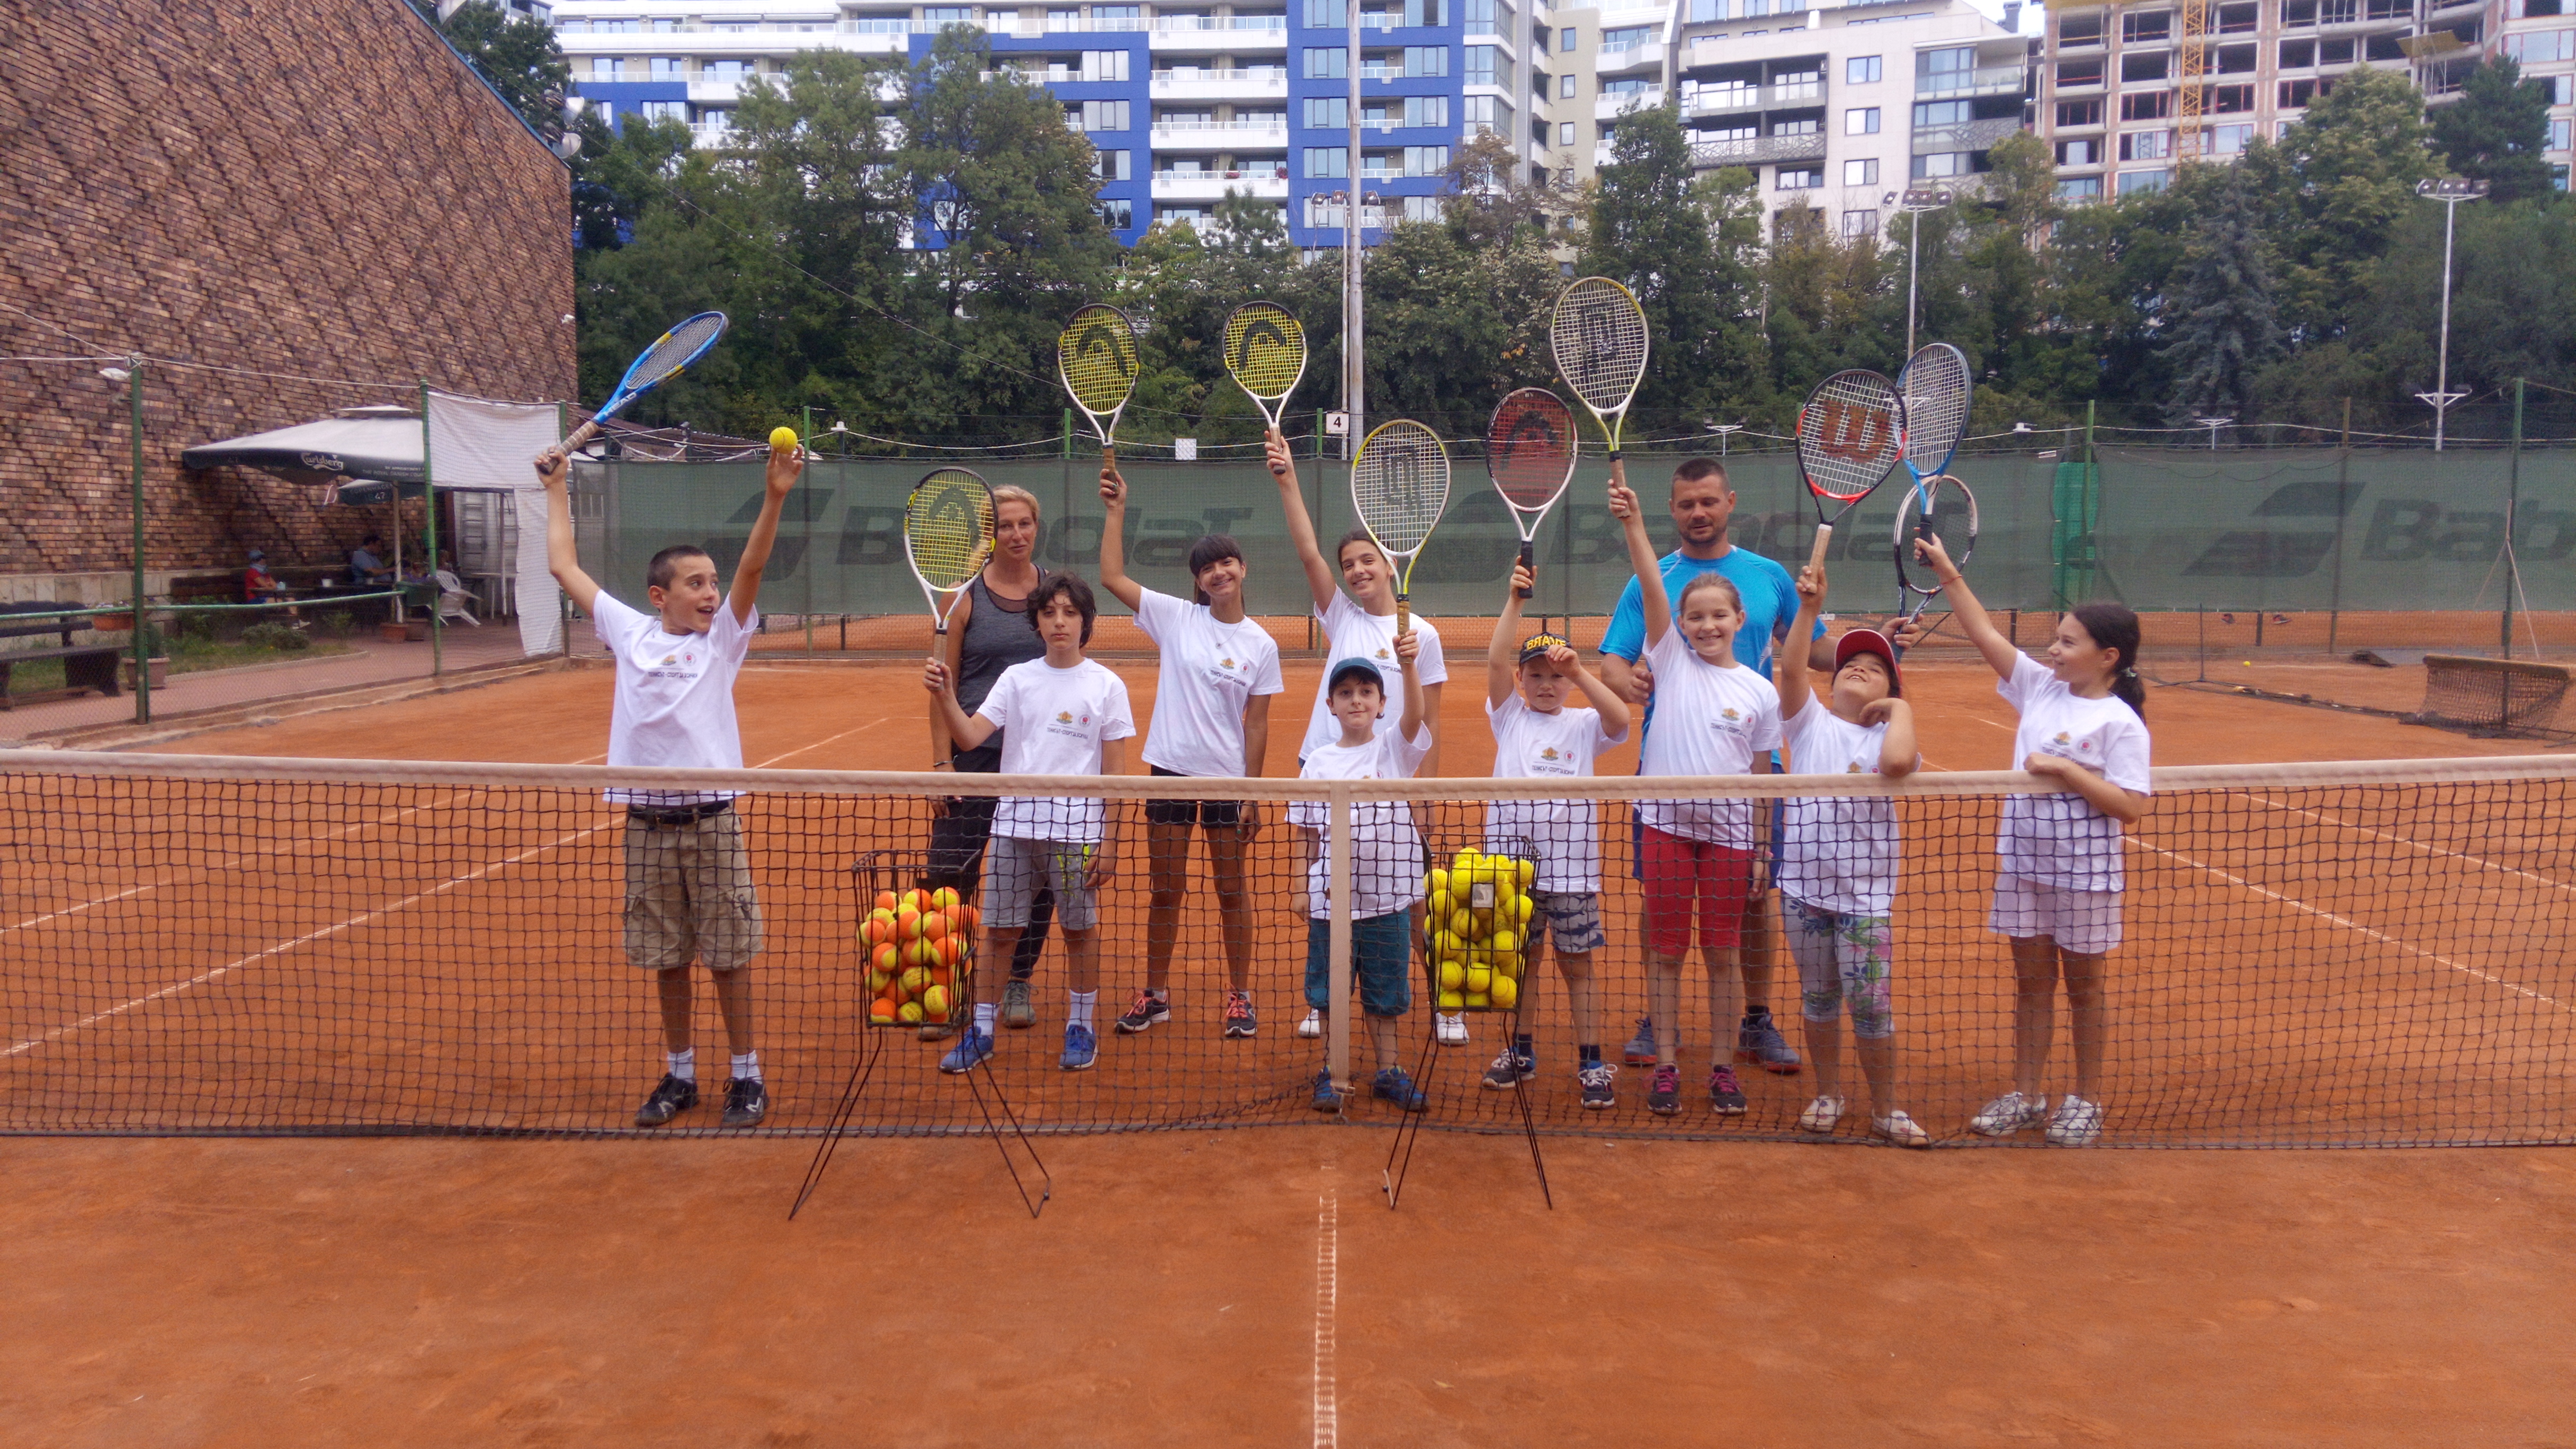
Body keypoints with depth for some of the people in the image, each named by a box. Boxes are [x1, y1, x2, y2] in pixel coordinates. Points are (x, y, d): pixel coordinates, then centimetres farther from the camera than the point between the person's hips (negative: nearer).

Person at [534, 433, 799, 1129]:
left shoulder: (722, 639, 0)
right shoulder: (630, 633, 6)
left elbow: (752, 566, -14)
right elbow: (564, 567, 14)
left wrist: (775, 498, -27)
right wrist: (557, 489, 20)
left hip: (712, 819, -2)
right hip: (647, 820, 2)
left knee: (728, 955, 3)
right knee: (666, 957, 11)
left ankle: (746, 1075, 16)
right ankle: (679, 1074, 25)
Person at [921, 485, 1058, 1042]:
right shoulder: (965, 595, -1)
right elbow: (944, 683, -1)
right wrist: (942, 760, -8)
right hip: (976, 755, -2)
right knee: (951, 875, -3)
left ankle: (1017, 985, 23)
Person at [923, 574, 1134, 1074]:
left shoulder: (1106, 686, 0)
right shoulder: (1017, 679, 6)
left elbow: (1115, 771, 0)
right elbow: (970, 736, -4)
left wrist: (1110, 840, -4)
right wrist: (944, 697, -22)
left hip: (1078, 830, -2)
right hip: (1014, 826, 2)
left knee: (1080, 930, 7)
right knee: (999, 930, 6)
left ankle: (1081, 1027, 22)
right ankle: (981, 1031, 16)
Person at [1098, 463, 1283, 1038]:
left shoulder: (1261, 645, -1)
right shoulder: (1177, 618, 0)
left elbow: (1256, 724, -1)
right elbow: (1112, 577, -6)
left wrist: (1252, 792, -4)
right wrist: (1116, 510, -9)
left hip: (1229, 776, -1)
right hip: (1172, 769, 1)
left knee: (1232, 891, 8)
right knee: (1164, 890, 9)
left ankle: (1240, 996, 20)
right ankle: (1155, 994, 22)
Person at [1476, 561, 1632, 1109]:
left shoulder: (1583, 724, 4)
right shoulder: (1509, 717, 6)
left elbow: (1620, 719, -17)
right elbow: (1496, 660, -7)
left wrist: (1580, 672, -23)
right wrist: (1514, 600, -15)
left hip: (1571, 864, -1)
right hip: (1512, 859, 2)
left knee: (1578, 964, 3)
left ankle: (1591, 1065, 9)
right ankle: (1519, 1053, 25)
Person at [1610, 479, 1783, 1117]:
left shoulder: (1759, 692, 3)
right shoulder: (1672, 660, 2)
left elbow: (1761, 775, 6)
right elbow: (1651, 587, -11)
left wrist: (1760, 846, 5)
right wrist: (1634, 526, -23)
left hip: (1729, 830, 0)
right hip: (1666, 820, 0)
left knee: (1723, 954, 7)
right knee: (1665, 951, 6)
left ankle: (1721, 1066, 19)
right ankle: (1665, 1064, 15)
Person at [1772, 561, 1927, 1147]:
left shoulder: (1887, 735, -1)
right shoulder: (1810, 721, 5)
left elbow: (1898, 761, -25)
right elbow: (1791, 668, -12)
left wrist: (1900, 706, -9)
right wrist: (1808, 610, -20)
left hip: (1866, 891, -2)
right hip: (1805, 884, 2)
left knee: (1870, 1002, -1)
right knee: (1818, 995, 13)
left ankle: (1885, 1108, 16)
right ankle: (1828, 1094, 29)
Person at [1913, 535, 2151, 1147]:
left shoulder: (2120, 723, -13)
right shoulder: (2040, 687, 3)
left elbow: (2131, 806, -20)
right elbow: (1986, 634, 3)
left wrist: (2064, 770, -23)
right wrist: (1947, 573, -2)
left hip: (2084, 870, -5)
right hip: (2024, 861, 5)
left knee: (2082, 984, 9)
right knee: (2031, 979, 12)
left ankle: (2086, 1100, 23)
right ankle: (2024, 1095, 22)